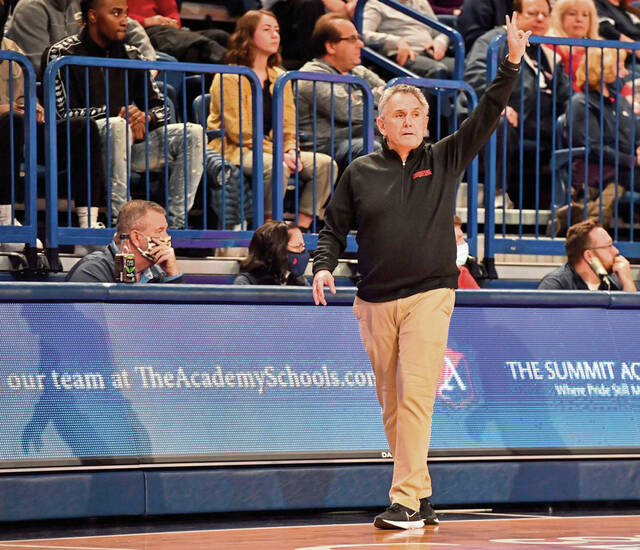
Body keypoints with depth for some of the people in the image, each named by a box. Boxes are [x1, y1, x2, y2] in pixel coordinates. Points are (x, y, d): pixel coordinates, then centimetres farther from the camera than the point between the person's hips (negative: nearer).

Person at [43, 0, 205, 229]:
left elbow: (160, 107, 16)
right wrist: (115, 114, -20)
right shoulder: (62, 54, -1)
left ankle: (175, 225, -22)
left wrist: (145, 118, -9)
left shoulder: (130, 55, 16)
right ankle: (118, 219, -40)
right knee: (117, 126, -39)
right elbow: (64, 114, -11)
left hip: (128, 142, 6)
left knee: (193, 133, -13)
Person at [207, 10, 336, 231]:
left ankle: (301, 228, -18)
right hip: (233, 152, -7)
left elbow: (289, 124, 12)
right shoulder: (229, 78, -6)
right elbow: (238, 131, -13)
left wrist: (291, 151, -10)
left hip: (269, 150, 7)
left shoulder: (279, 78, 17)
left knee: (325, 164, -13)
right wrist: (277, 154, -20)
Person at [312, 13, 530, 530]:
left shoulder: (445, 160, 6)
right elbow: (335, 227, 14)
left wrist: (512, 64, -7)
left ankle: (406, 500, -17)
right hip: (375, 302, 3)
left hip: (429, 297, -3)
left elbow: (486, 117, 1)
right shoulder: (360, 173, 9)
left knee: (415, 396, -15)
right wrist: (324, 266, -3)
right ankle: (421, 495, 17)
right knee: (392, 405, 6)